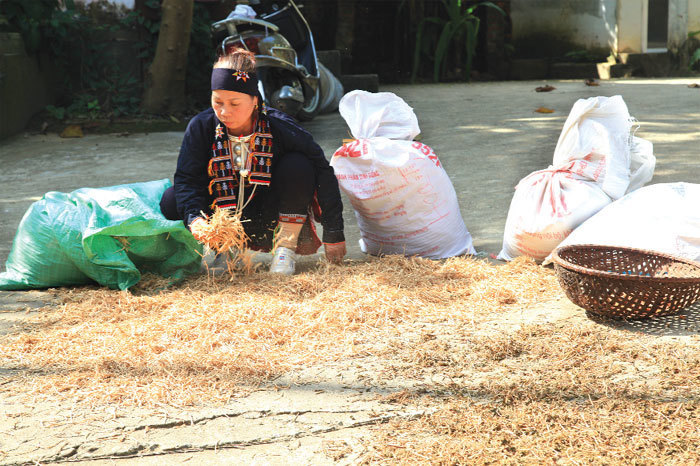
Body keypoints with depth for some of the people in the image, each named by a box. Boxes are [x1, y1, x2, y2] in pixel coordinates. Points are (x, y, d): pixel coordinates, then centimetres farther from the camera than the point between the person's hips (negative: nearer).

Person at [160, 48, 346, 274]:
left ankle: (285, 247, -12)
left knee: (297, 166, -27)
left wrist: (333, 235, -16)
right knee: (171, 201, -20)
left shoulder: (279, 127, -20)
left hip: (272, 221, -2)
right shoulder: (201, 127, -13)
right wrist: (194, 218, -36)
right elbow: (186, 178, -13)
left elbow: (323, 173, -16)